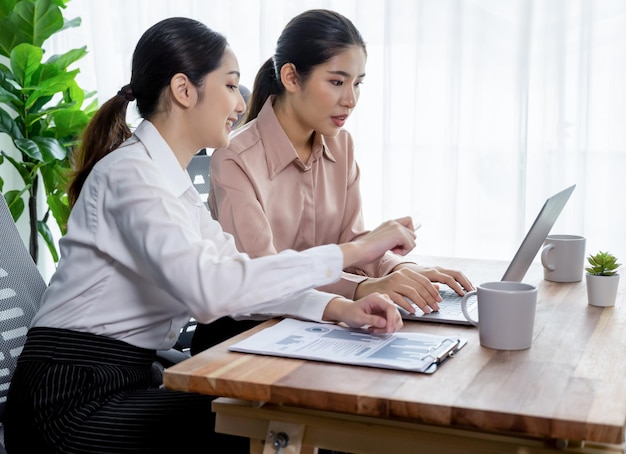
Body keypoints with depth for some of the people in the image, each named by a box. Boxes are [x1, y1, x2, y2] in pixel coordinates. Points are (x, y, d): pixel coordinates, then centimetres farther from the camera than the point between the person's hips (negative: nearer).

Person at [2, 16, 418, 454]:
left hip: (125, 381, 8)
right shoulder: (130, 173, -19)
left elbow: (236, 272, 4)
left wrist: (338, 308, -11)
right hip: (75, 399, -8)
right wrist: (353, 252, -30)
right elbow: (210, 288, -34)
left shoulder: (170, 178, 11)